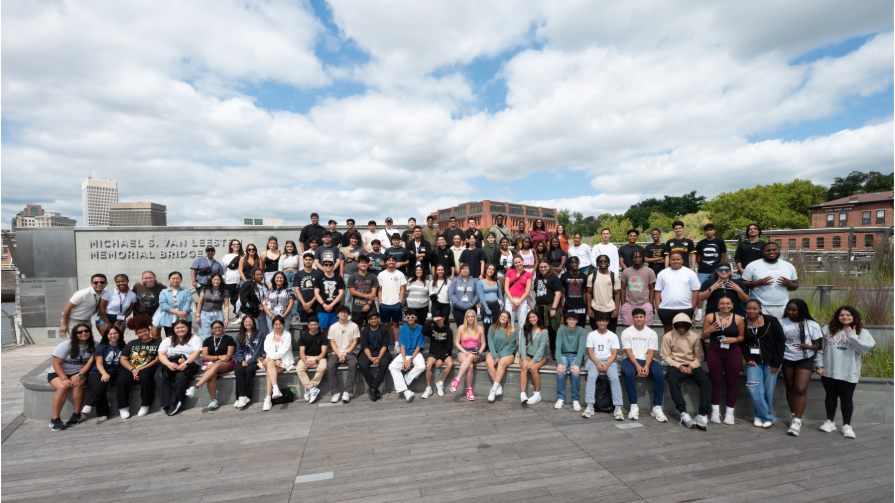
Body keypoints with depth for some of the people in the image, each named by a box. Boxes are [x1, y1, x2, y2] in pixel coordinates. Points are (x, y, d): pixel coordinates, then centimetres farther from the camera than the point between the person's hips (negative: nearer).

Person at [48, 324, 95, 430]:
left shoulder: (93, 346, -7)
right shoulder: (66, 345, -13)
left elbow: (90, 362, -11)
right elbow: (56, 364, -13)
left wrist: (80, 375, -25)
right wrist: (65, 379, -24)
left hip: (79, 373, 1)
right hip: (58, 373, -1)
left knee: (78, 383, -32)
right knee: (63, 387, -32)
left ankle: (76, 415, -21)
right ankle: (55, 419, -21)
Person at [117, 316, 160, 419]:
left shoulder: (157, 343, 9)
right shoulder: (132, 343, 21)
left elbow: (158, 358, -2)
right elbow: (123, 359, 12)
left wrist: (142, 368, -13)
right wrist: (132, 370, -8)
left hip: (147, 368, -3)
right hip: (130, 368, 4)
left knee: (145, 378, -36)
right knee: (122, 381, -28)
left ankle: (145, 405, -22)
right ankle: (123, 407, -18)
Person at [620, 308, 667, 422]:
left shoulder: (652, 333, 7)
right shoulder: (626, 332, 2)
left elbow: (651, 352, -3)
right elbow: (628, 351, -7)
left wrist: (646, 366, -20)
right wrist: (637, 365, -21)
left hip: (648, 360, 2)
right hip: (631, 360, -2)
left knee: (659, 374, -28)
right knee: (629, 374, -34)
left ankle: (657, 407, -21)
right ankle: (634, 406, -24)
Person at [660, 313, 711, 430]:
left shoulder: (695, 336, 5)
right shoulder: (668, 336, 0)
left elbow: (699, 356, 5)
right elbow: (665, 356, -2)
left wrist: (692, 366, -12)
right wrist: (679, 366, -12)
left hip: (692, 365, 2)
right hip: (675, 365, -2)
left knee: (705, 381, -26)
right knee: (673, 381, -34)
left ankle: (703, 414, -28)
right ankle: (683, 413, -35)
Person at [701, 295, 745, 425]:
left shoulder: (738, 319, 0)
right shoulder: (710, 317, -1)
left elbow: (742, 337, 8)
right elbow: (704, 337, 4)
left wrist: (734, 339, -12)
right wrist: (709, 330, -16)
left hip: (733, 353, 0)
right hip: (714, 352, 0)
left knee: (731, 381, 4)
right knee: (715, 381, 4)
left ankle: (729, 412, 15)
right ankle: (715, 411, 13)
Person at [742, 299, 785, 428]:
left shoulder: (771, 321, -6)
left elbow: (781, 341, -5)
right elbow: (742, 344, 9)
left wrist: (776, 362, -8)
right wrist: (748, 359, -4)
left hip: (771, 362, -1)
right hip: (754, 361, 2)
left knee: (768, 391, 2)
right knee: (754, 389, -7)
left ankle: (760, 415, 20)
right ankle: (768, 416, 9)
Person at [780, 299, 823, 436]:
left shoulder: (812, 325, -6)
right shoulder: (782, 322, -3)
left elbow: (818, 345, -3)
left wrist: (807, 346, -23)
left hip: (805, 360, -2)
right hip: (787, 360, 2)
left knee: (801, 389, -10)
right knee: (790, 388, 14)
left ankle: (797, 421, -7)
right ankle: (793, 414, 31)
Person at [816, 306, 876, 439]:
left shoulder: (862, 332, -1)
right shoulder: (828, 329, 2)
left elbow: (865, 348, -17)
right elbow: (820, 348, 4)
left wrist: (851, 334, -17)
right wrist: (820, 365, 0)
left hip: (849, 374, -2)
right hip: (828, 372, 2)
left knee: (846, 399, 6)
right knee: (830, 396, 13)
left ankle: (847, 425, 19)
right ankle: (830, 421, 25)